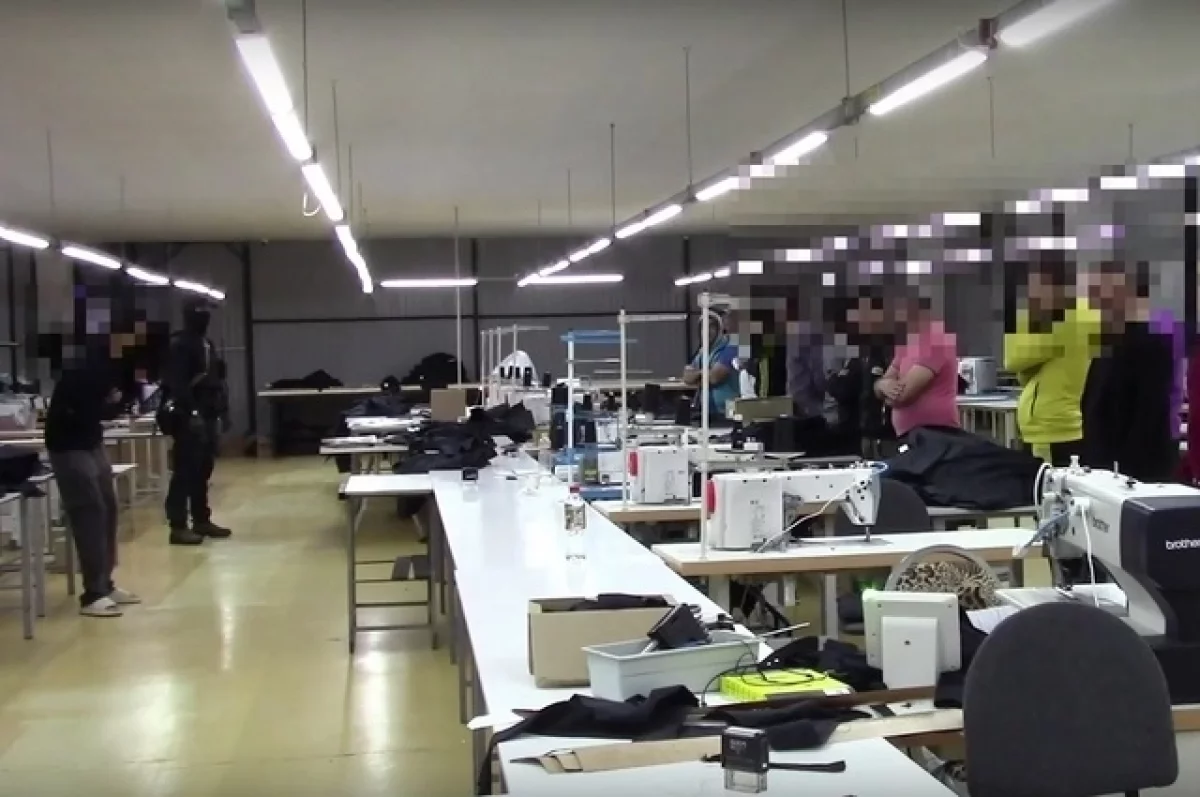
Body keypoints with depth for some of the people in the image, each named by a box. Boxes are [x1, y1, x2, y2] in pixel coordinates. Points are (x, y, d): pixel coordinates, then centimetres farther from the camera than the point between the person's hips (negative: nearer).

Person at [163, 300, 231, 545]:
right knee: (185, 472, -9)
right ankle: (178, 527, -7)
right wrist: (190, 412, -26)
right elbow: (176, 383, -20)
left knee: (202, 470, 13)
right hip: (189, 416, -9)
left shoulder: (206, 343, 19)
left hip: (206, 414, 9)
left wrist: (216, 411, 17)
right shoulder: (179, 344, -10)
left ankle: (201, 520, 20)